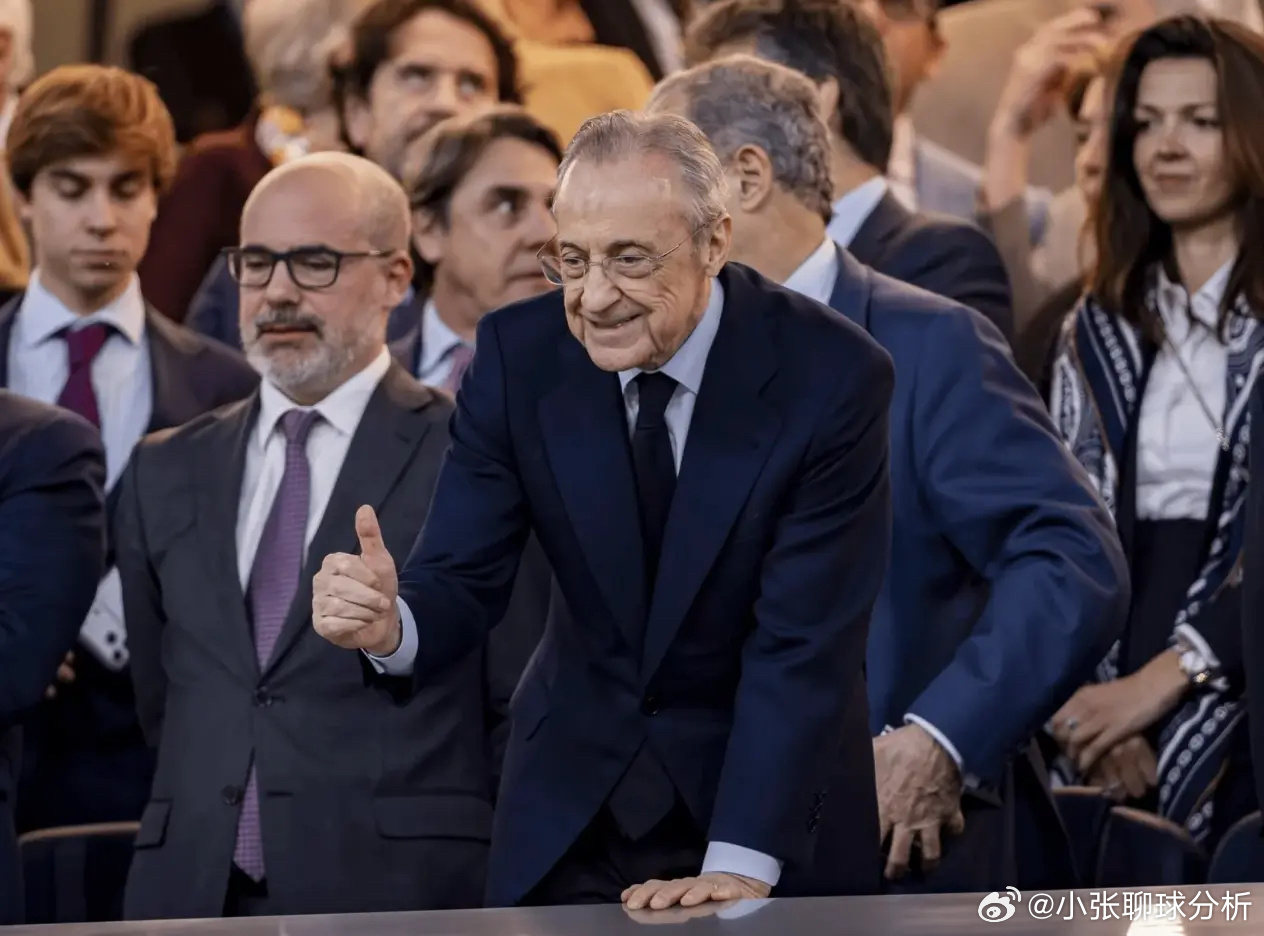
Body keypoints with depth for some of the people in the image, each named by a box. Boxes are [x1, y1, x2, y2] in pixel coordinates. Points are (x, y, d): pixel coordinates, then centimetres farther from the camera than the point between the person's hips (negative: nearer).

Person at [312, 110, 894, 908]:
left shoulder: (831, 377, -20)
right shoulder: (518, 355, -11)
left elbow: (800, 645, -23)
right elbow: (462, 580, -12)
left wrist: (740, 865, -30)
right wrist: (390, 624, -35)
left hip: (776, 791, -2)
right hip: (575, 800, 2)